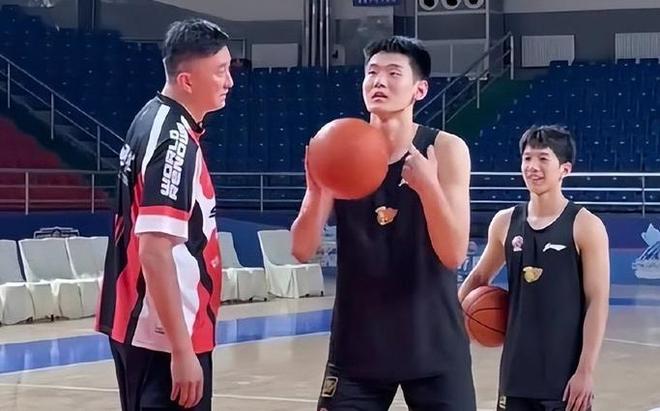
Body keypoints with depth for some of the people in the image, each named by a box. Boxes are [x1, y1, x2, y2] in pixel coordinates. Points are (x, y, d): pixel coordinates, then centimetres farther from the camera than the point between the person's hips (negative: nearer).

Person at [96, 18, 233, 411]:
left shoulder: (156, 119, 9)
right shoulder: (174, 138, -19)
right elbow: (155, 251, -25)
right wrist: (182, 349, -24)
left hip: (140, 327, 10)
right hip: (164, 335, -10)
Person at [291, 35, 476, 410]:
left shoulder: (445, 150, -6)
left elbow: (453, 255, -13)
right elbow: (303, 251, -5)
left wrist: (427, 186, -29)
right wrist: (317, 191, -23)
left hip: (433, 342, -1)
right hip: (358, 340, 1)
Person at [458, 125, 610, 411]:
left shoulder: (585, 226, -7)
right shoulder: (505, 222, 6)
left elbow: (597, 303, -9)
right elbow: (479, 277, 22)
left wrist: (585, 371, -15)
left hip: (565, 375, -4)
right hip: (516, 372, 5)